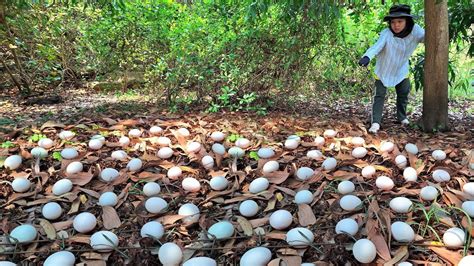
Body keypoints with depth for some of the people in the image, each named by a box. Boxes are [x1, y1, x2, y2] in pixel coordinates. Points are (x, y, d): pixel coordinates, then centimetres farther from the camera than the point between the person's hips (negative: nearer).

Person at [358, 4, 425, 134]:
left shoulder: (415, 31, -21)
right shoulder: (386, 33, -31)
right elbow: (377, 46, -45)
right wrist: (367, 56, -65)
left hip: (401, 69, 4)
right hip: (384, 68, -3)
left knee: (403, 93, 15)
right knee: (380, 94, -7)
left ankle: (402, 117, 36)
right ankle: (376, 122, -7)